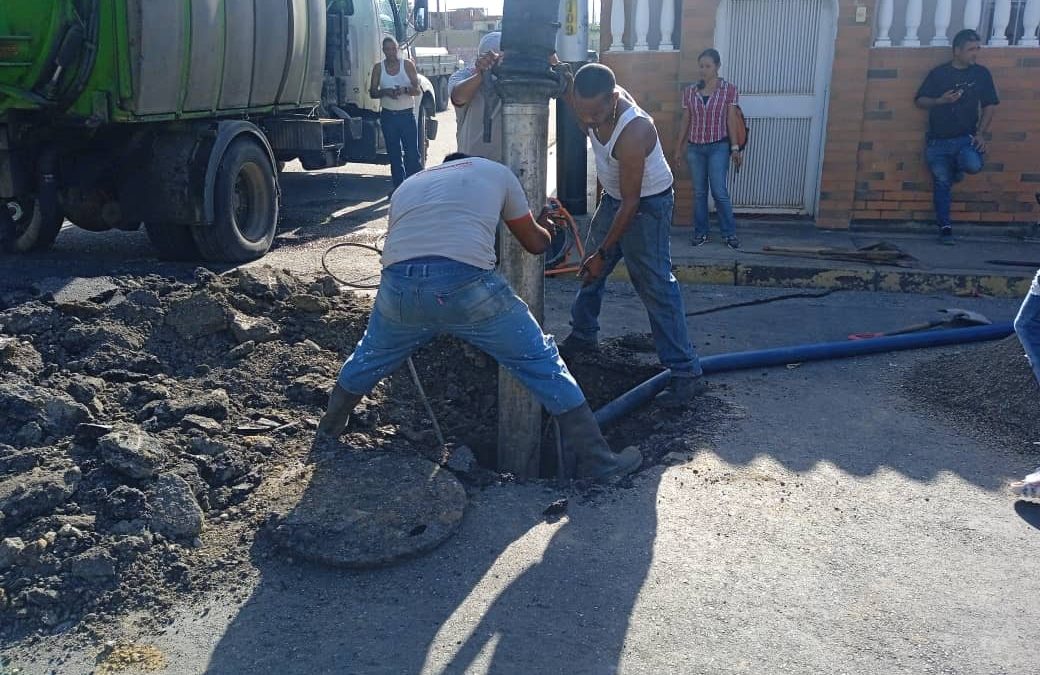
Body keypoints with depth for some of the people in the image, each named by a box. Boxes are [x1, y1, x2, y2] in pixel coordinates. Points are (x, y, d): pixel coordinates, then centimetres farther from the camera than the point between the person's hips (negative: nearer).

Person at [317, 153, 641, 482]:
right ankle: (598, 461, 19)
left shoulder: (407, 185, 33)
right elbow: (535, 243, 31)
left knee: (371, 357, 32)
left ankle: (328, 431, 54)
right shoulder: (495, 171, 26)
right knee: (541, 362, 14)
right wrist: (547, 232, 54)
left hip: (398, 286, 4)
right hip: (467, 285, -3)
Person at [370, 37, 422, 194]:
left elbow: (417, 90, -4)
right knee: (393, 153, 6)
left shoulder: (408, 65, 1)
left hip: (407, 114, -2)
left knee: (412, 152, -8)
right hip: (388, 115, 2)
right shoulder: (378, 68, 5)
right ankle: (399, 186, 11)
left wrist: (405, 89, -25)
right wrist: (385, 92, -19)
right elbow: (372, 92, 2)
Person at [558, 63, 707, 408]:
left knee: (655, 285, -13)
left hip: (647, 204, -8)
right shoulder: (596, 102, -15)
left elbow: (631, 203, -30)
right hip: (613, 196, 8)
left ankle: (686, 372, -10)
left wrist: (603, 253, -26)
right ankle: (582, 336, 39)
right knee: (590, 271, 18)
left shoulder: (633, 132, -36)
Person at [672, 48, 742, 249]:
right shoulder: (689, 91, 5)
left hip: (719, 147, -3)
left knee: (719, 192, -5)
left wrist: (735, 147, -7)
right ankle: (700, 232, 17)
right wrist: (678, 149, 9)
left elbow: (732, 120, -2)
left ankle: (729, 233, 7)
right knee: (699, 192, 7)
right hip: (694, 147, 3)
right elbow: (685, 121, 9)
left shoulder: (729, 89, -2)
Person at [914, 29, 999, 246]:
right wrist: (940, 100, -14)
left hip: (966, 138, 0)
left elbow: (990, 105, 8)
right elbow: (919, 100, 5)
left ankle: (956, 168, 10)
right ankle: (945, 228, 14)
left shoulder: (981, 73, 7)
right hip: (938, 140, 0)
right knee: (941, 183, 2)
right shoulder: (939, 73, 3)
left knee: (973, 165, -28)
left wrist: (981, 134, -4)